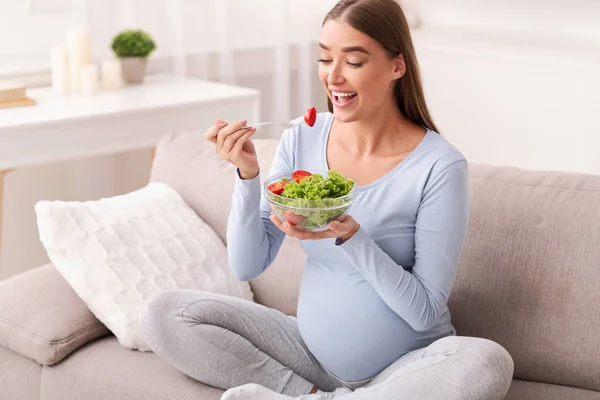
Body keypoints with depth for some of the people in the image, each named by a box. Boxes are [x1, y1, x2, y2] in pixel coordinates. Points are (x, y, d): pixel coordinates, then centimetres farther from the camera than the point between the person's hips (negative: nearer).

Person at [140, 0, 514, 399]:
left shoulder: (440, 166, -16)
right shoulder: (302, 140, -3)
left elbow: (425, 312, -16)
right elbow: (247, 265, -2)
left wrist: (350, 236, -28)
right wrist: (248, 173, -17)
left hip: (407, 366, -3)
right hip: (313, 350, 3)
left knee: (490, 364, -36)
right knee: (164, 312, -9)